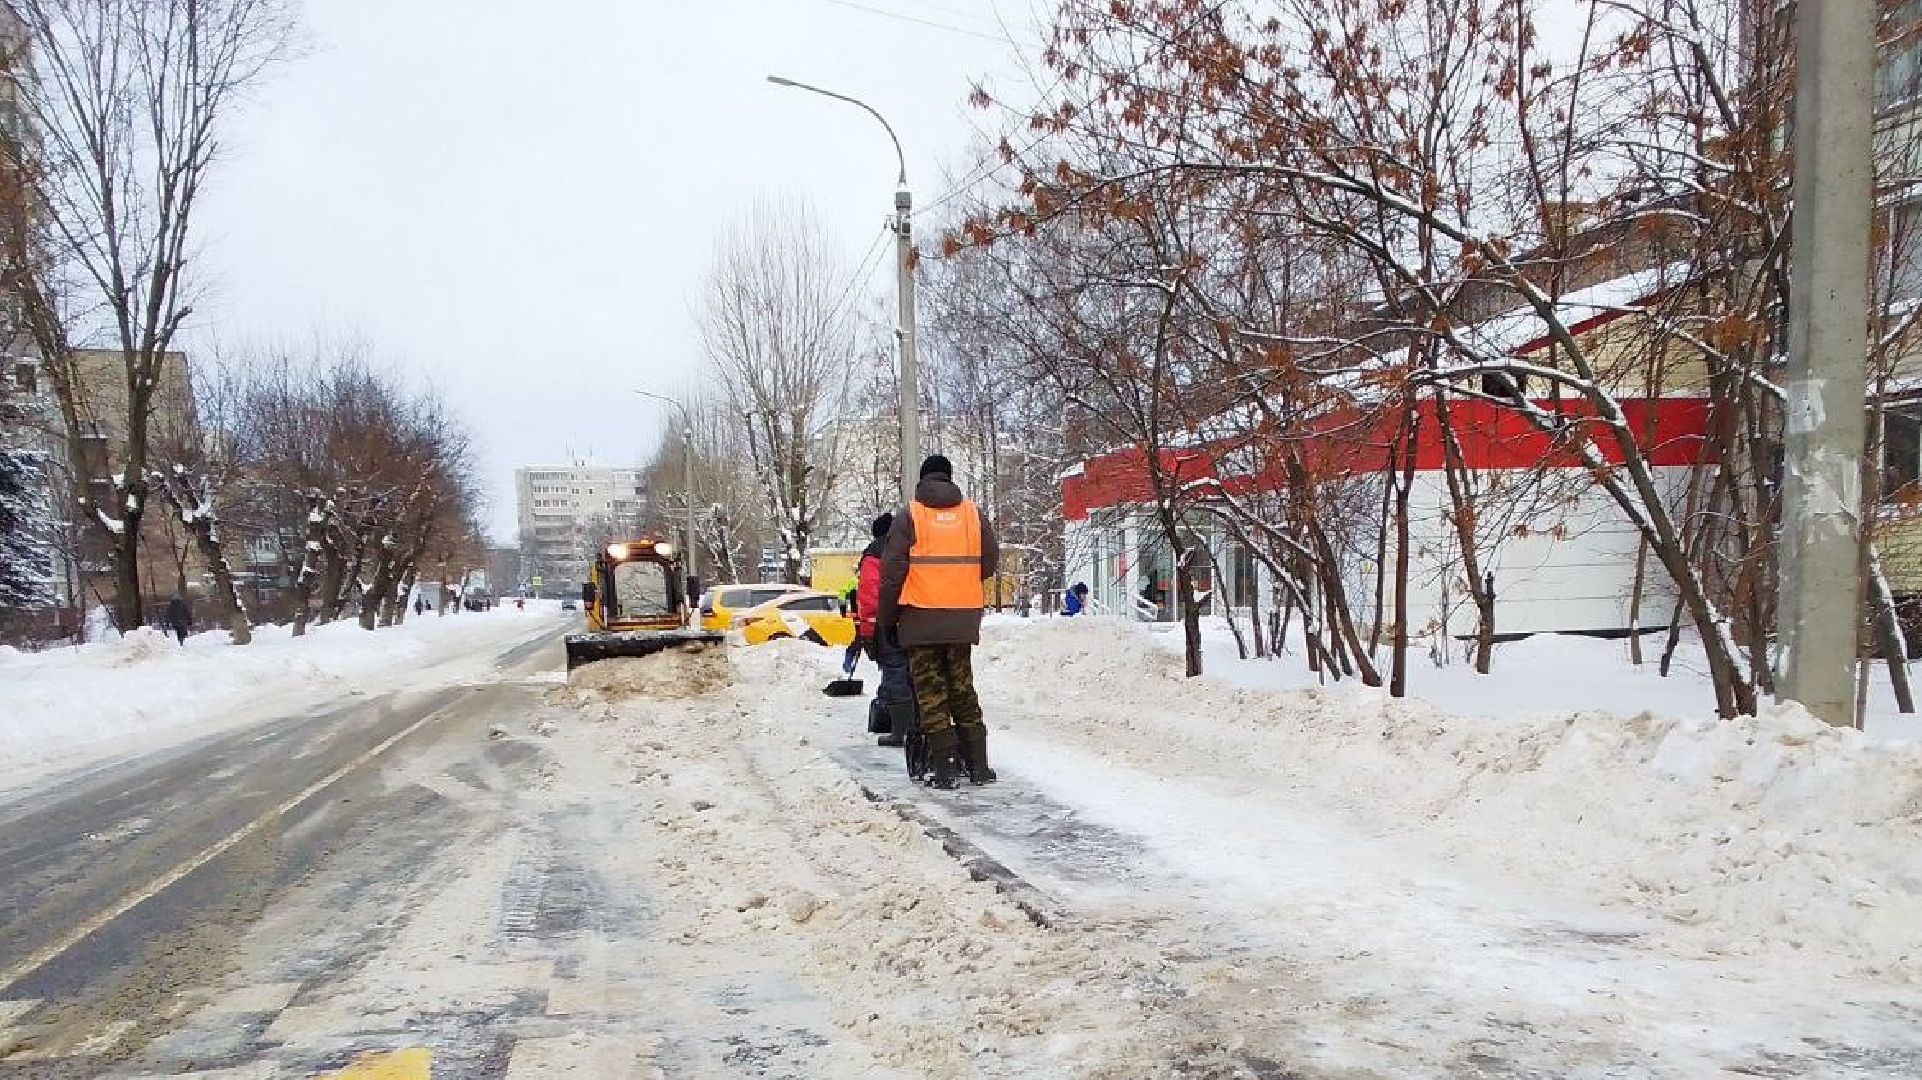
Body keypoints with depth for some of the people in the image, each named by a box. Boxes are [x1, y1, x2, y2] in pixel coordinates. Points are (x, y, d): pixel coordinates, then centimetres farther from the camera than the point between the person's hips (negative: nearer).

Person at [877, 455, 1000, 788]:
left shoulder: (909, 517, -3)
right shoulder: (973, 514, 5)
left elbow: (891, 573, -6)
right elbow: (991, 562, 9)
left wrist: (886, 619, 2)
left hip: (921, 618, -3)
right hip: (963, 619, 3)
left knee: (931, 693, 3)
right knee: (963, 689, 14)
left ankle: (944, 769, -1)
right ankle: (978, 765, 14)